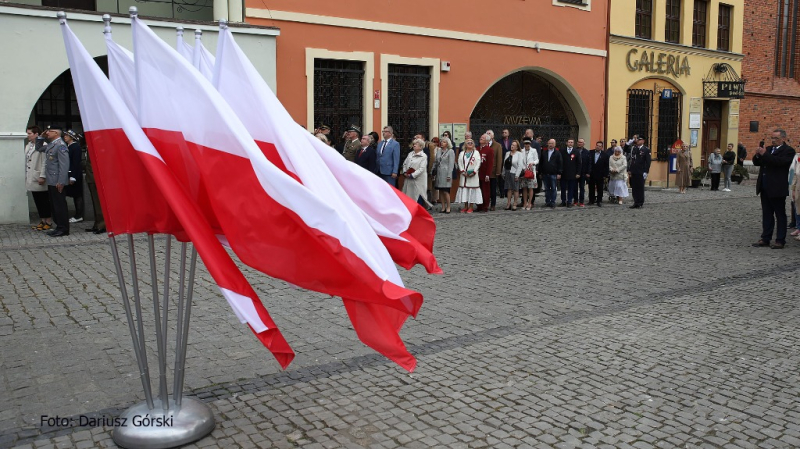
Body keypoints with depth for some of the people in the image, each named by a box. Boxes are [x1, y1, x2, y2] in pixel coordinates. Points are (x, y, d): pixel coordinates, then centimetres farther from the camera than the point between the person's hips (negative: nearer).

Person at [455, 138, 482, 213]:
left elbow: (478, 163, -3)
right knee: (464, 190, 3)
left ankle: (470, 207, -1)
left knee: (472, 189, -4)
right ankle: (465, 206, 11)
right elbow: (459, 163, 5)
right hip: (464, 175, 3)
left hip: (473, 175, -3)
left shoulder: (476, 153, 6)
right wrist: (462, 171, -10)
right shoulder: (462, 153, 13)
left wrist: (474, 172, -13)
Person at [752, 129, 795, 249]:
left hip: (777, 188, -7)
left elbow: (780, 161, -24)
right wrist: (757, 155, -6)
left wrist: (764, 154, -23)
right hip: (765, 188, 7)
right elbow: (756, 162, 14)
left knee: (780, 215, 2)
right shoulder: (768, 149, 15)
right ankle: (765, 239, 16)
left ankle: (780, 241, 6)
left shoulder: (788, 150, -7)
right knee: (766, 214, 11)